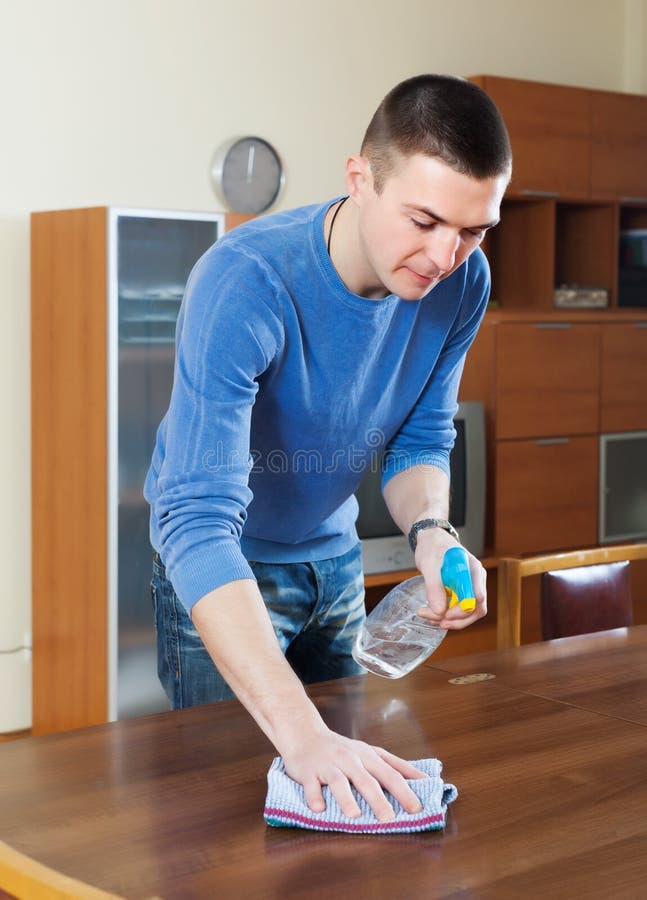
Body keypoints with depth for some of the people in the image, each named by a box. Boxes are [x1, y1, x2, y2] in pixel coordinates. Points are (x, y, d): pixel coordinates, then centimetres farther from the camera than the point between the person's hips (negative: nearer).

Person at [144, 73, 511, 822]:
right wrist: (300, 732, -52)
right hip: (218, 571, -5)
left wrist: (431, 530, -25)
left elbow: (421, 441, -1)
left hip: (334, 557, 6)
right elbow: (198, 523, -43)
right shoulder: (243, 282, -35)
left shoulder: (461, 282, -16)